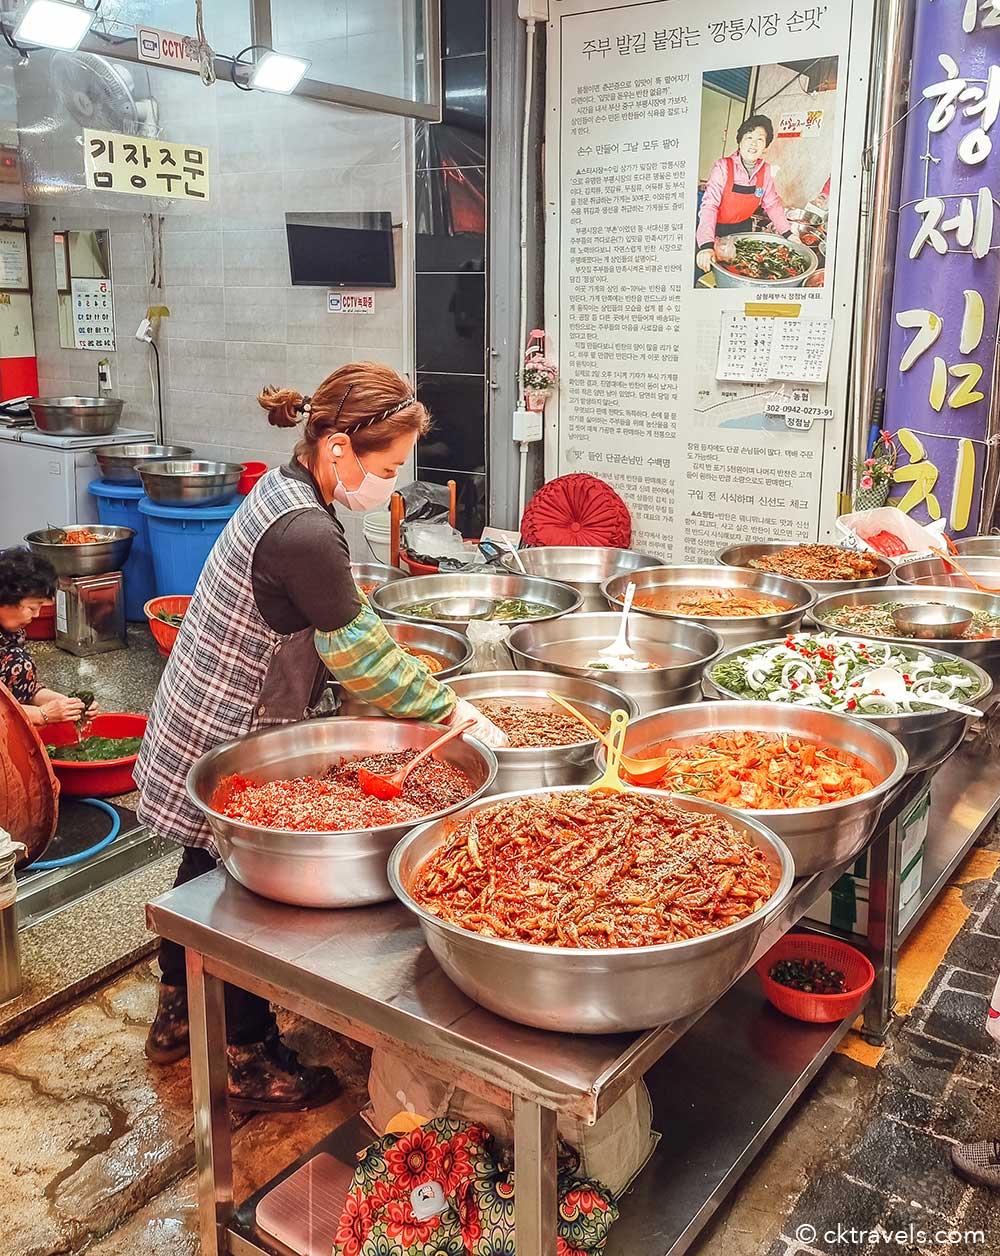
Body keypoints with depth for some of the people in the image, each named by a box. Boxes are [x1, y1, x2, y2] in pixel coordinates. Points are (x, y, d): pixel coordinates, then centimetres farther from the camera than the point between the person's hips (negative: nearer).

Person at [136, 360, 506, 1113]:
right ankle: (254, 1065, 29)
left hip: (201, 731, 10)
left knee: (206, 869, 25)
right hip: (231, 749, -10)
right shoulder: (305, 535, -30)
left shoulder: (284, 491, 1)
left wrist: (439, 701, 3)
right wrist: (455, 714, -11)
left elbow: (347, 629, 5)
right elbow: (362, 656, -22)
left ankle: (177, 1017, 47)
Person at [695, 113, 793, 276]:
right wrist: (707, 245, -42)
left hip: (743, 229, 4)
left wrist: (787, 233, -4)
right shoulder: (723, 167, -19)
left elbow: (772, 204, 8)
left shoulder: (765, 170, -4)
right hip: (716, 230, -4)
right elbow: (709, 205, -28)